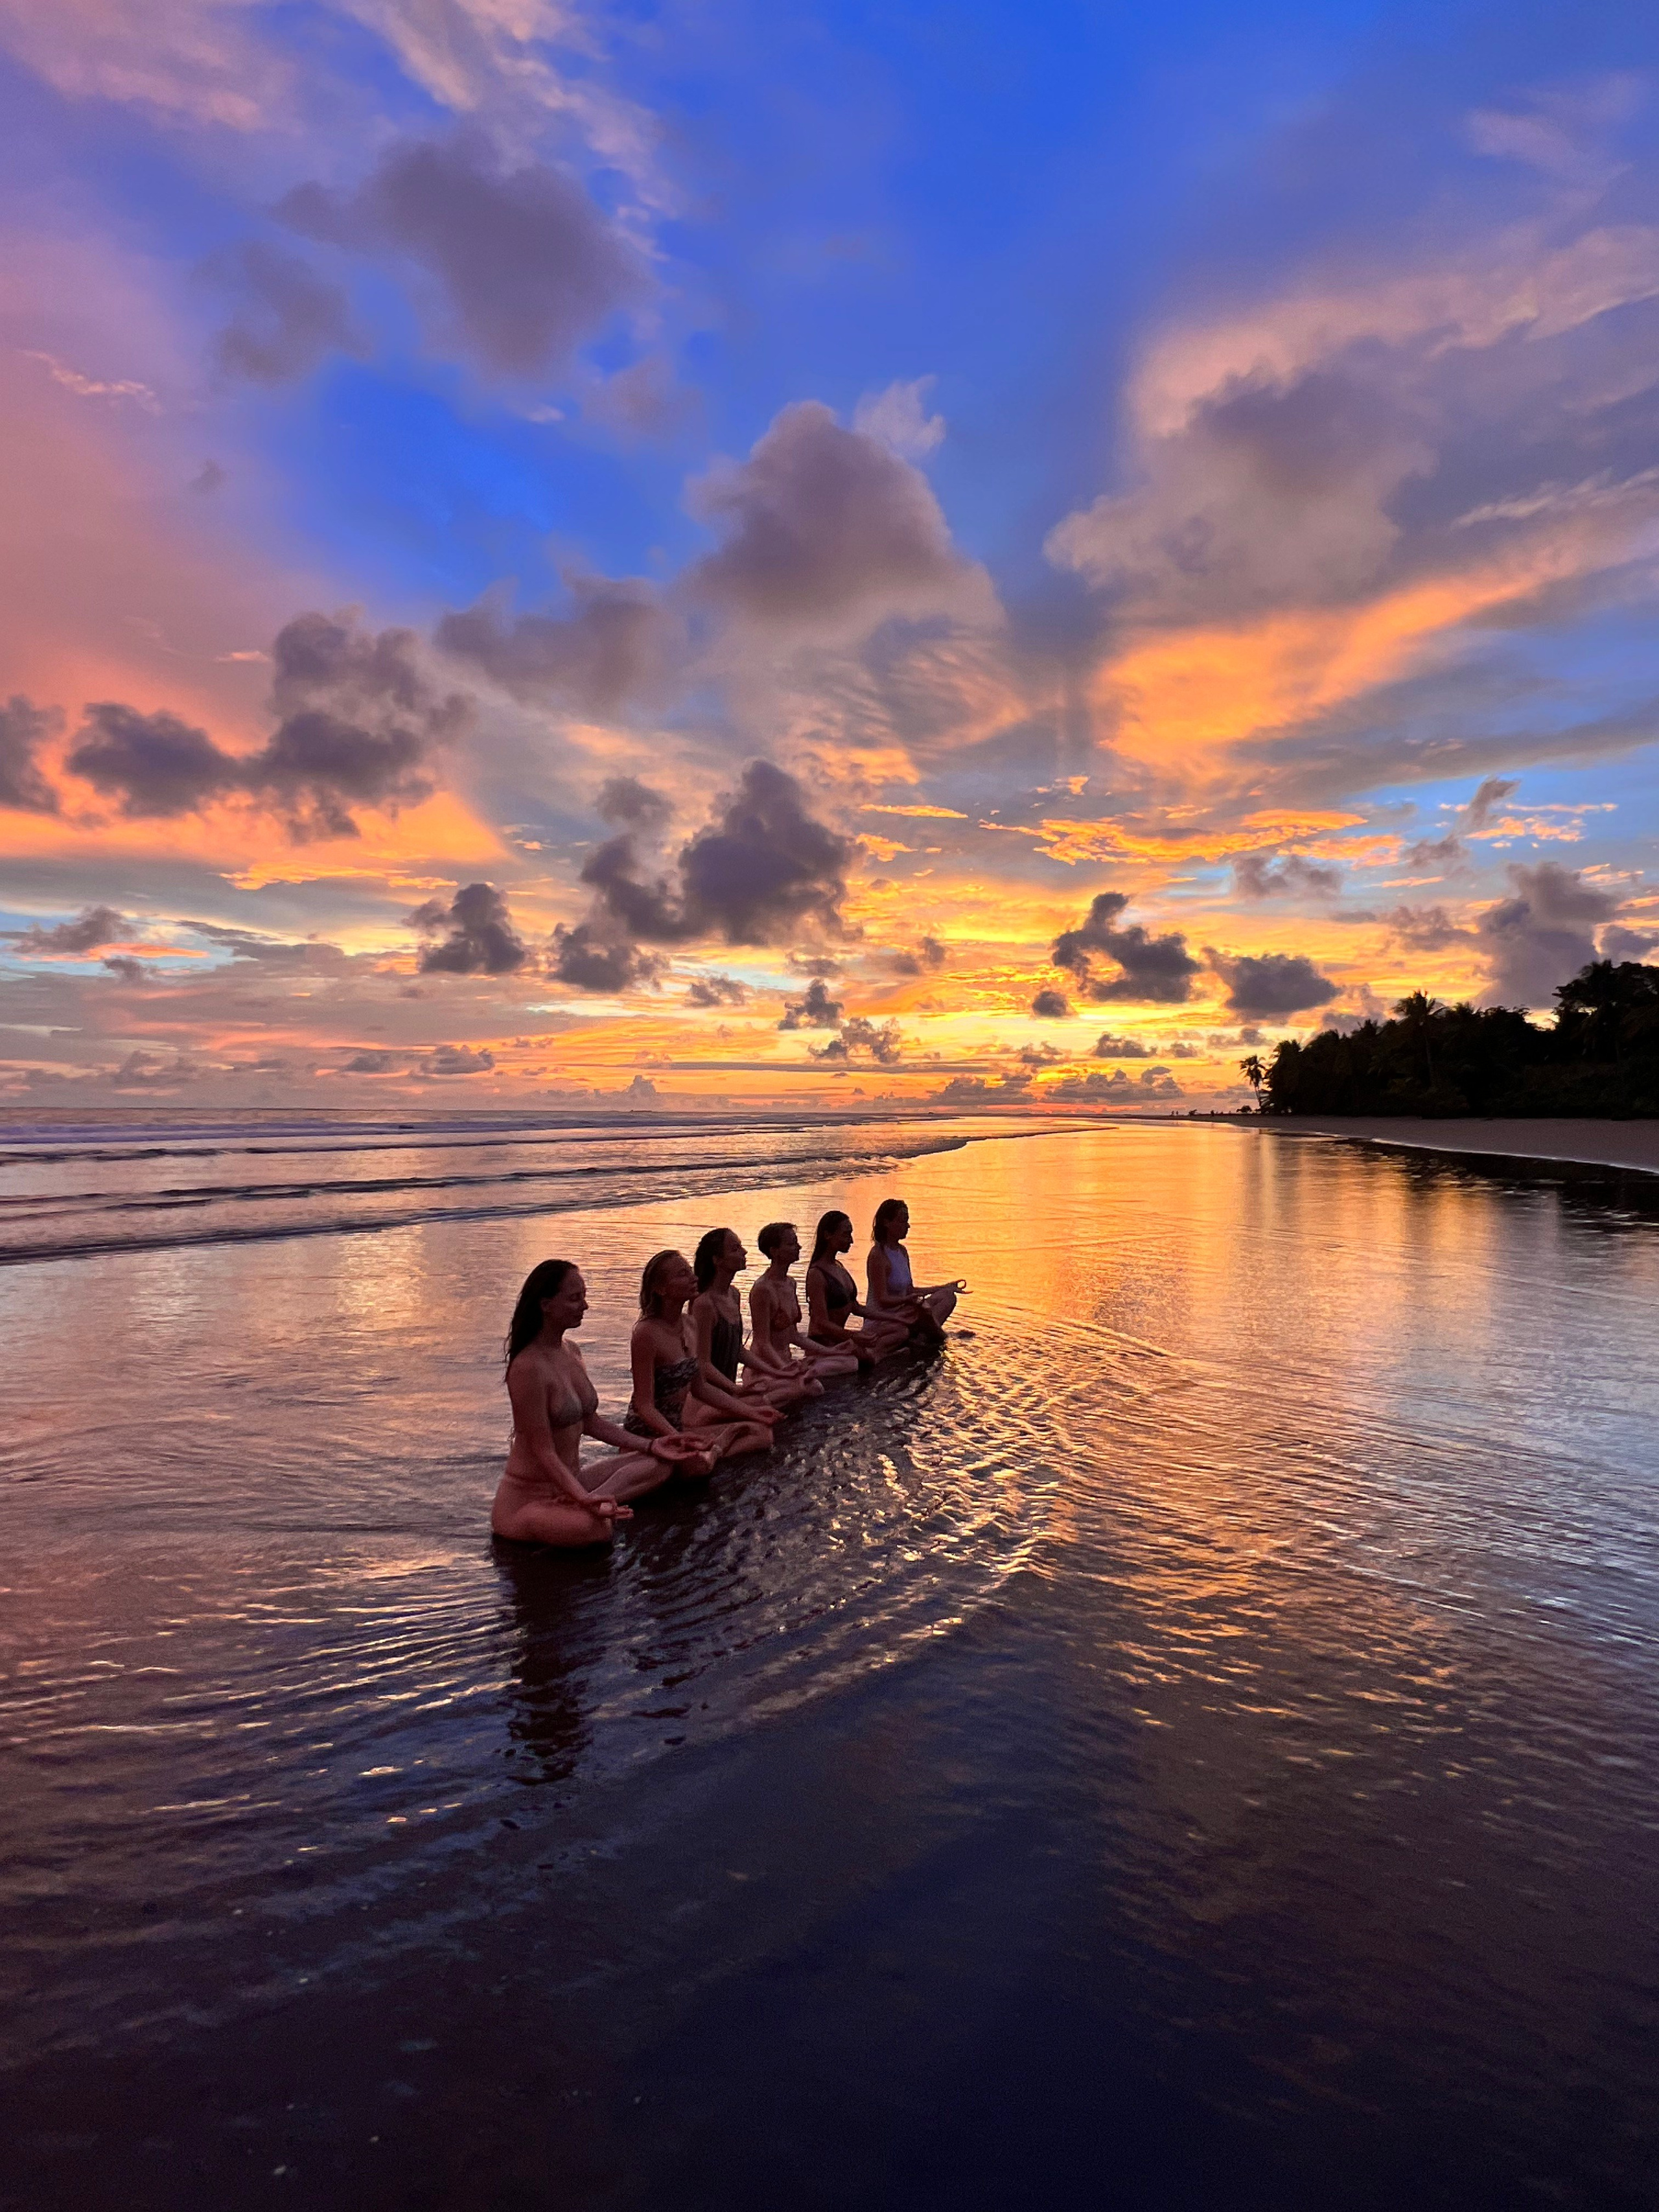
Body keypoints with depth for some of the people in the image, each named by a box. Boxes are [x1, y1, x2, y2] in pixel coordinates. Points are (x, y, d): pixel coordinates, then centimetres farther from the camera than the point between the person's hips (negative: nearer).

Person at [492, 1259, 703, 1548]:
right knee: (596, 1528, -41)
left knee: (660, 1463, 6)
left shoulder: (571, 1353, 8)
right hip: (528, 1499, -10)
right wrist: (583, 1498, -33)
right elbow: (543, 1451, -22)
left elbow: (588, 1421, 18)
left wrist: (650, 1445, 14)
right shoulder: (528, 1367, -22)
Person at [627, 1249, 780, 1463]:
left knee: (762, 1431, -4)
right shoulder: (646, 1333, -20)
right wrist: (678, 1437, -37)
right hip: (650, 1432, -10)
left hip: (679, 1424, 10)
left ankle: (712, 1453, -17)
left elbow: (700, 1388, 16)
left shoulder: (689, 1325, 6)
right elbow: (645, 1407, -22)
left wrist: (750, 1411, 12)